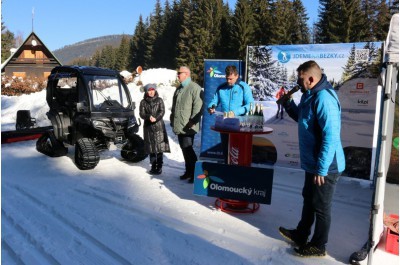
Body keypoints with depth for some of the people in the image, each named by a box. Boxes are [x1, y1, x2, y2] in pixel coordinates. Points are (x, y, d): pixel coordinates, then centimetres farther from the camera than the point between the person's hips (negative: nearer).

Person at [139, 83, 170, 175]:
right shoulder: (143, 102, 8)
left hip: (159, 126, -1)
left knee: (160, 147, -6)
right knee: (151, 147, 4)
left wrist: (155, 118, -22)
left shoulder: (159, 100, 6)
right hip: (148, 126, 2)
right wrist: (149, 117, -21)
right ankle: (153, 166, 12)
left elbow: (162, 111, -5)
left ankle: (159, 167, -1)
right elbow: (141, 113, 0)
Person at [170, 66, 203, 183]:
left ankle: (195, 172, 4)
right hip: (179, 126, 9)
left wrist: (192, 122, -21)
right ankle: (188, 171, 25)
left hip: (187, 127, -9)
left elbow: (198, 107, -18)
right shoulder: (179, 89, 19)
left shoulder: (194, 88, -11)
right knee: (184, 148, 14)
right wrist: (172, 119, 20)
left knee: (188, 149, -9)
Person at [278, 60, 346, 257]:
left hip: (325, 166, -10)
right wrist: (287, 103, 7)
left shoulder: (324, 99, -24)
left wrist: (321, 169, -25)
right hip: (312, 162, 10)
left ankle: (319, 246, 26)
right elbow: (301, 117, 24)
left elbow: (331, 137, -28)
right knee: (308, 200, 23)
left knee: (321, 207, 7)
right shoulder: (309, 95, 8)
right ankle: (301, 235, 41)